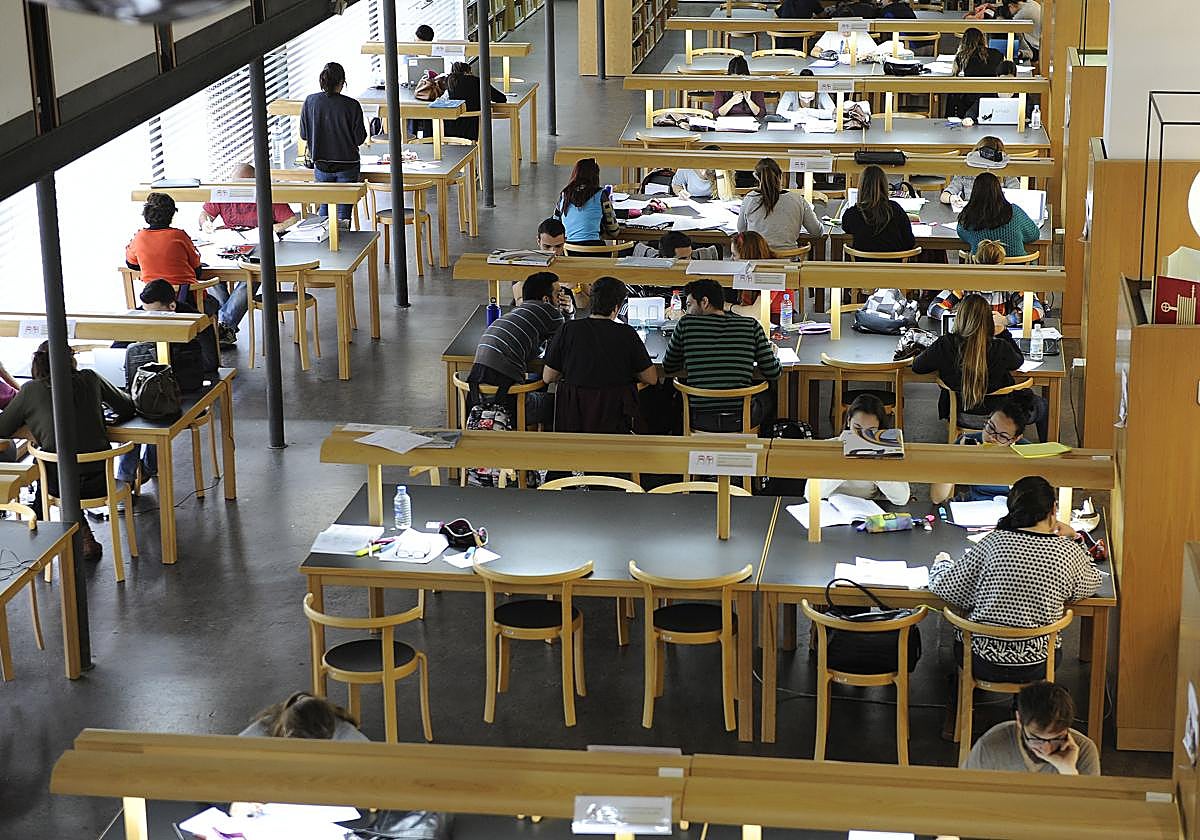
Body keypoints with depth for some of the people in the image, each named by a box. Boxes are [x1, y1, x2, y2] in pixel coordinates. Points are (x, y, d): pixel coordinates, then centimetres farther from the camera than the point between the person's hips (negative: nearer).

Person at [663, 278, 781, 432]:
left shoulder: (686, 324, -3)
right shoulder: (751, 326, -2)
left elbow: (668, 367, 10)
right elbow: (773, 373, 1)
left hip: (700, 420, 0)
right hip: (741, 420, 0)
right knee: (767, 396, 34)